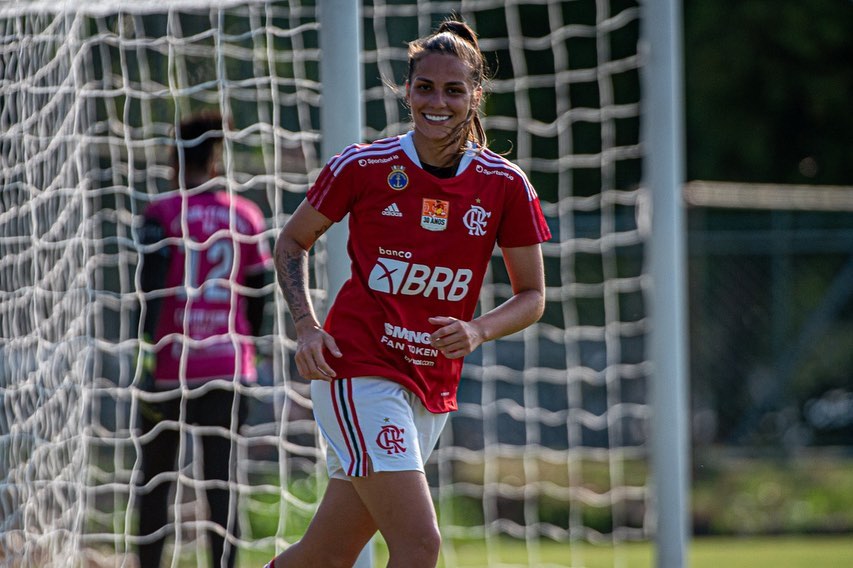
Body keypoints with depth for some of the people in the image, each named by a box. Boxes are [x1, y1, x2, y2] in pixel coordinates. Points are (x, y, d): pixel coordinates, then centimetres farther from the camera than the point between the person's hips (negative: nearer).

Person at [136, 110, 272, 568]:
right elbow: (257, 298, 9)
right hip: (228, 367, 2)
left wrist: (147, 360, -13)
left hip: (172, 366, -2)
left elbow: (153, 291, -12)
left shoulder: (163, 213, -4)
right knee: (220, 481, -2)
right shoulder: (245, 216, 6)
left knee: (155, 478, 12)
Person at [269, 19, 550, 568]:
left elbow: (532, 295, 7)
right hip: (358, 372, -4)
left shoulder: (506, 186, -1)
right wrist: (308, 326, -7)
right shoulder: (362, 167, -6)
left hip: (432, 392, 4)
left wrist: (477, 331, -13)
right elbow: (293, 241, 8)